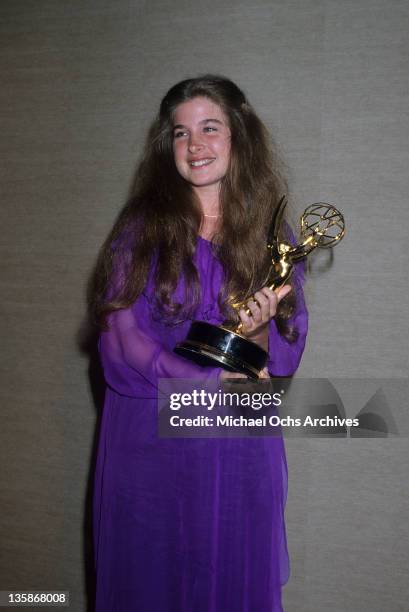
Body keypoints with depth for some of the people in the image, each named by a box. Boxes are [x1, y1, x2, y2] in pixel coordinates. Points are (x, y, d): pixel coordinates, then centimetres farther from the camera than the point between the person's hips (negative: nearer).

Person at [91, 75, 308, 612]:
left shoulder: (272, 234, 2)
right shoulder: (142, 228, -3)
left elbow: (287, 354, 2)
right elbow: (120, 341, -10)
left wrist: (258, 331, -20)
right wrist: (221, 380, -16)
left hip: (241, 446, 1)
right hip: (150, 441, -1)